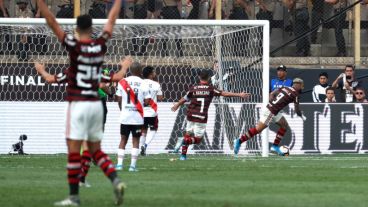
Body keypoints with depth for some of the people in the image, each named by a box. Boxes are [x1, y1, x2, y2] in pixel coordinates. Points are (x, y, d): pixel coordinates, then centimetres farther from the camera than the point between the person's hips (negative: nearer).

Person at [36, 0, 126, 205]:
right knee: (96, 149, 15)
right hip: (96, 103, 6)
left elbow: (52, 22, -13)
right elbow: (112, 19, 16)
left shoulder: (75, 46, -10)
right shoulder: (101, 45, 3)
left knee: (74, 150, -2)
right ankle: (116, 180, -4)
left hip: (79, 104, -6)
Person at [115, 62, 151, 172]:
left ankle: (119, 164, 3)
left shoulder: (123, 82, -1)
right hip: (137, 116, -2)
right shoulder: (143, 84, -6)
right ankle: (133, 165, 1)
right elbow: (147, 101, -6)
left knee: (123, 139, 10)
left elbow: (119, 100, 2)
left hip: (125, 116, 2)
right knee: (135, 140, 6)